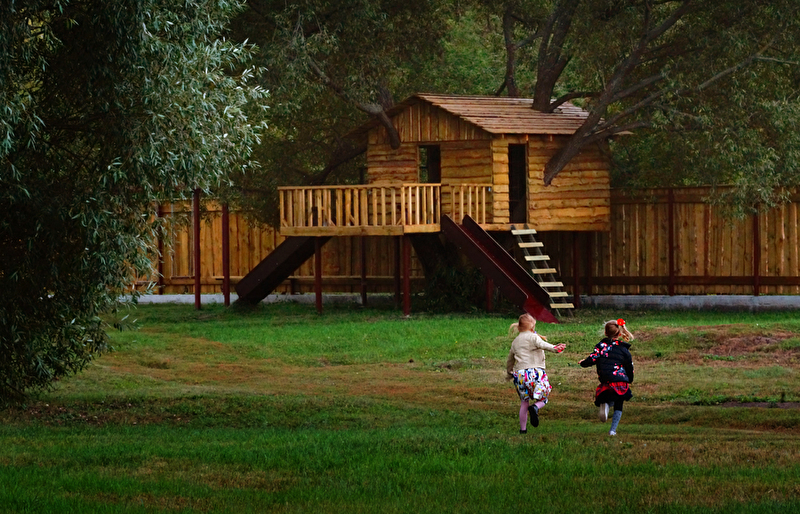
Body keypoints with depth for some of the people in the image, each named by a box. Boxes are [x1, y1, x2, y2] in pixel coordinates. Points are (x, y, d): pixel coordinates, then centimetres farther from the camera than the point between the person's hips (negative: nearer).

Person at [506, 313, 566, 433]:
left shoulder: (515, 342, 20)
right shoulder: (533, 337, 1)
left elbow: (509, 360, 31)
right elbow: (542, 344, -23)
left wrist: (509, 374, 48)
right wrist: (554, 348, -39)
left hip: (519, 373, 5)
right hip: (535, 371, -5)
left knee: (524, 402, 15)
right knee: (542, 399, 9)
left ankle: (523, 429, 11)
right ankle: (535, 408, -24)